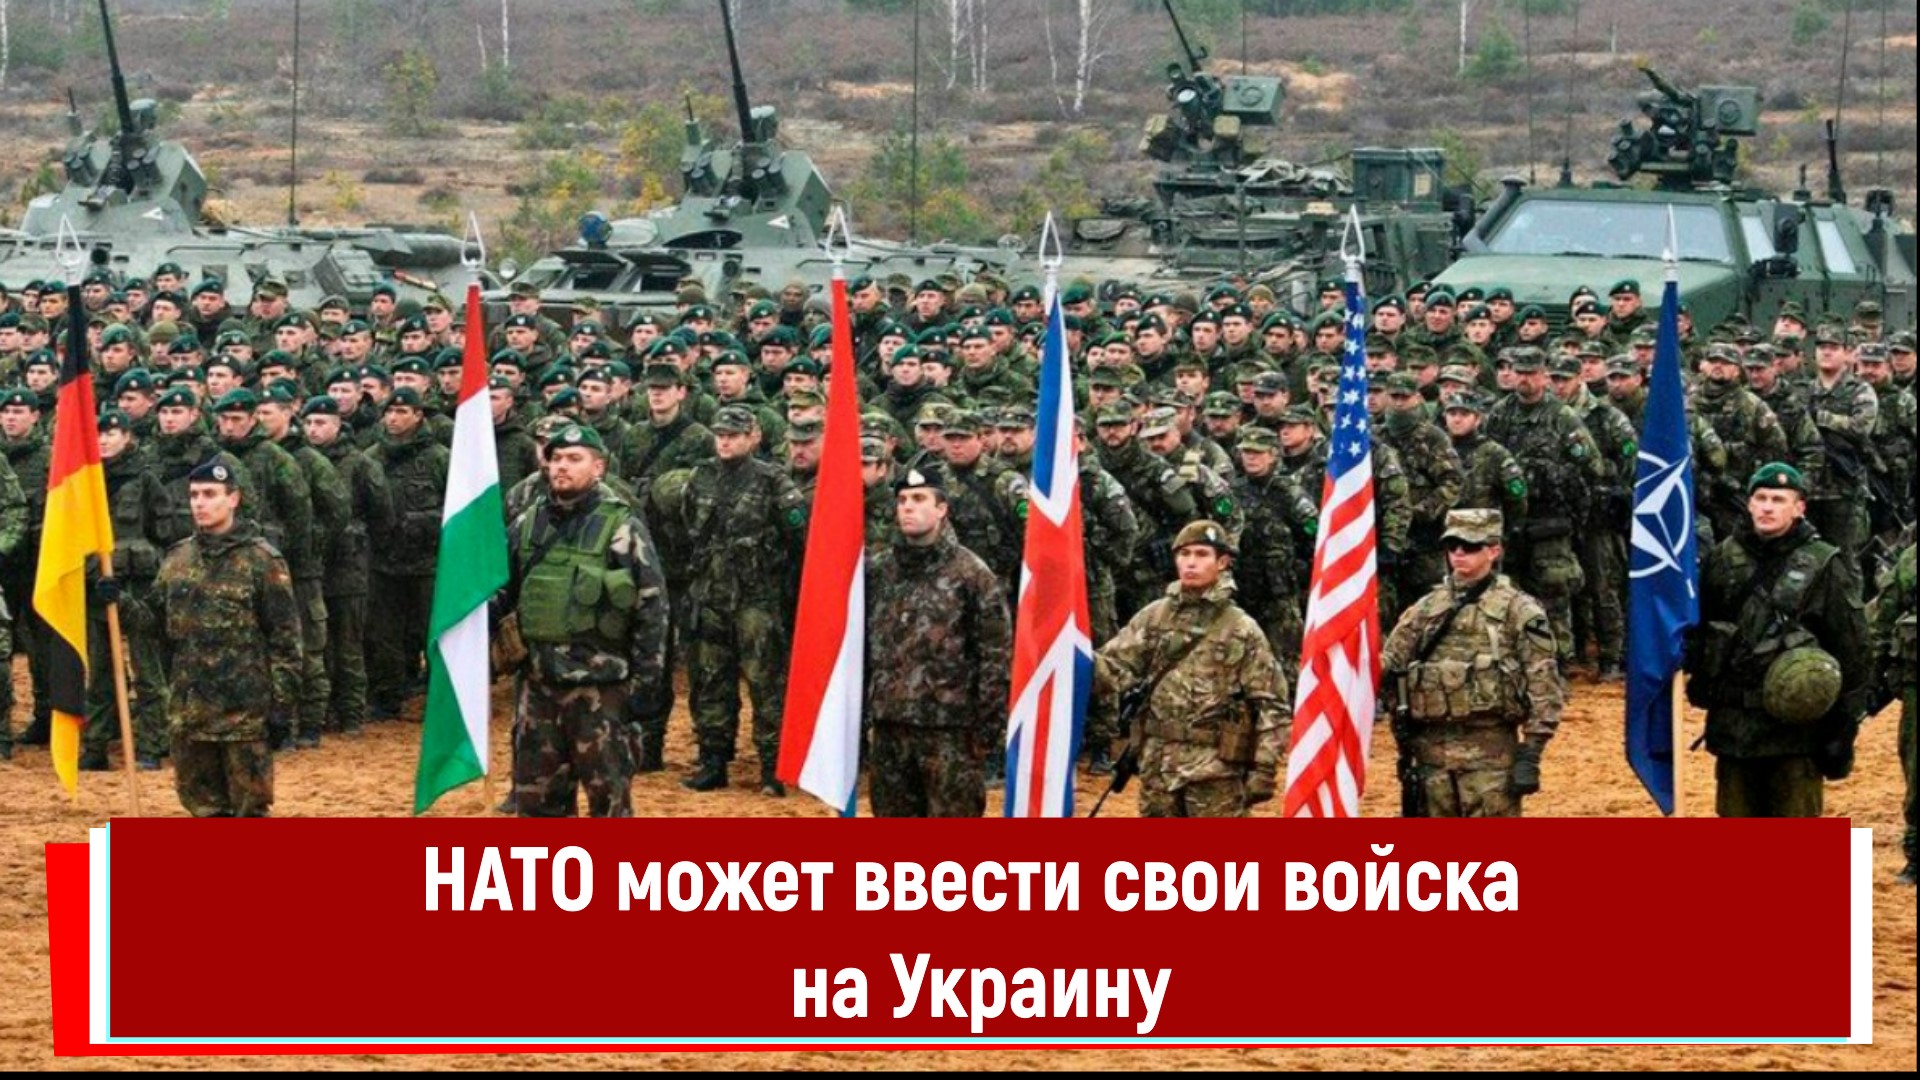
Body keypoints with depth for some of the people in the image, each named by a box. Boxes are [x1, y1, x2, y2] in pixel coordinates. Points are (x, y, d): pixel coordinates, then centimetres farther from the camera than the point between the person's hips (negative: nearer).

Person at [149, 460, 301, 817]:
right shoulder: (177, 558, 9)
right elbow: (157, 620, 16)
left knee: (250, 806, 1)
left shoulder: (261, 560, -7)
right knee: (202, 802, 12)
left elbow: (285, 640, -7)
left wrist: (283, 707, -11)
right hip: (189, 707, 5)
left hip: (244, 708, -5)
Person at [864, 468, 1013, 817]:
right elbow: (861, 646, 15)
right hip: (889, 726, 5)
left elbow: (996, 655, -6)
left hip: (950, 728, -5)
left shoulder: (972, 574, -5)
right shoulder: (878, 572, 9)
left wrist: (988, 726, -10)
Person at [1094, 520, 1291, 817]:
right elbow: (1115, 668, 0)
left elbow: (1271, 706, -1)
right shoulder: (1153, 618, 7)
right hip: (1158, 767, 4)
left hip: (1216, 771, -3)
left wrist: (1264, 769, -8)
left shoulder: (1243, 630, -1)